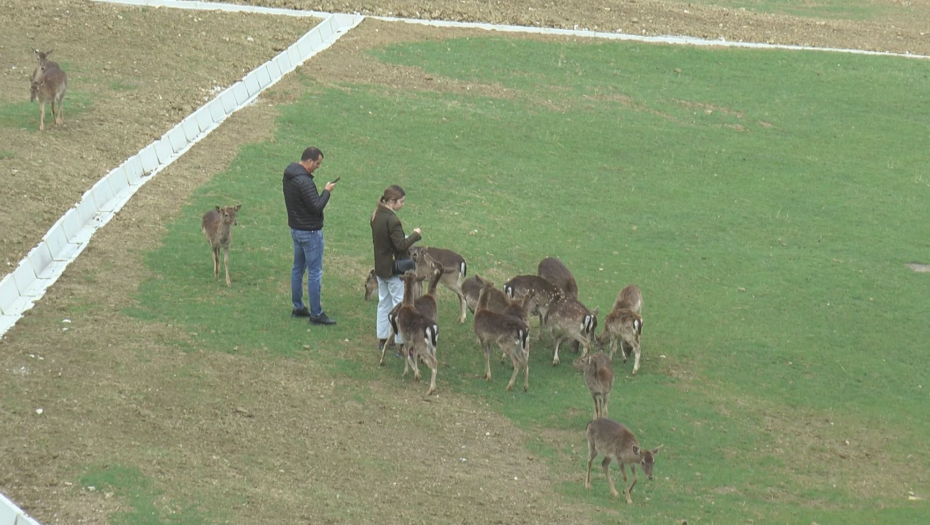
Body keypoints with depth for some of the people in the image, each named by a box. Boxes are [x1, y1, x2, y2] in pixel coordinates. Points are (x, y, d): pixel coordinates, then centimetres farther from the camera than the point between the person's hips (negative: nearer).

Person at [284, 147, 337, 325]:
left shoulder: (289, 175, 4)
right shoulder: (304, 181, -27)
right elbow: (317, 207, -25)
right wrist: (327, 191, -13)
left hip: (295, 229, 10)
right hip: (310, 232, -10)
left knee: (298, 268, 19)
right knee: (315, 272, -3)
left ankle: (298, 307, 29)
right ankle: (316, 314, 2)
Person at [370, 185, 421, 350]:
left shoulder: (375, 215, 4)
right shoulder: (392, 220, -24)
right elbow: (401, 245, -24)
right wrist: (415, 235, -10)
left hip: (380, 267, 9)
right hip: (394, 268, -9)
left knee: (384, 302, 19)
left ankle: (382, 339, 27)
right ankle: (401, 343, 0)